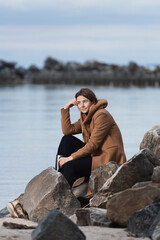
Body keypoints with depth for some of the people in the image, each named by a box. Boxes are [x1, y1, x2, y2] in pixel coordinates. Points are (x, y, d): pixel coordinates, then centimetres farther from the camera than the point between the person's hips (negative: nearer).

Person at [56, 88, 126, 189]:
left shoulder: (102, 115, -14)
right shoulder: (85, 117, 15)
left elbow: (93, 144, -19)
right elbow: (68, 130, 7)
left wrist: (71, 157, -19)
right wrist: (66, 108, 2)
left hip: (108, 160, -10)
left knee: (70, 166, -24)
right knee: (67, 140, 3)